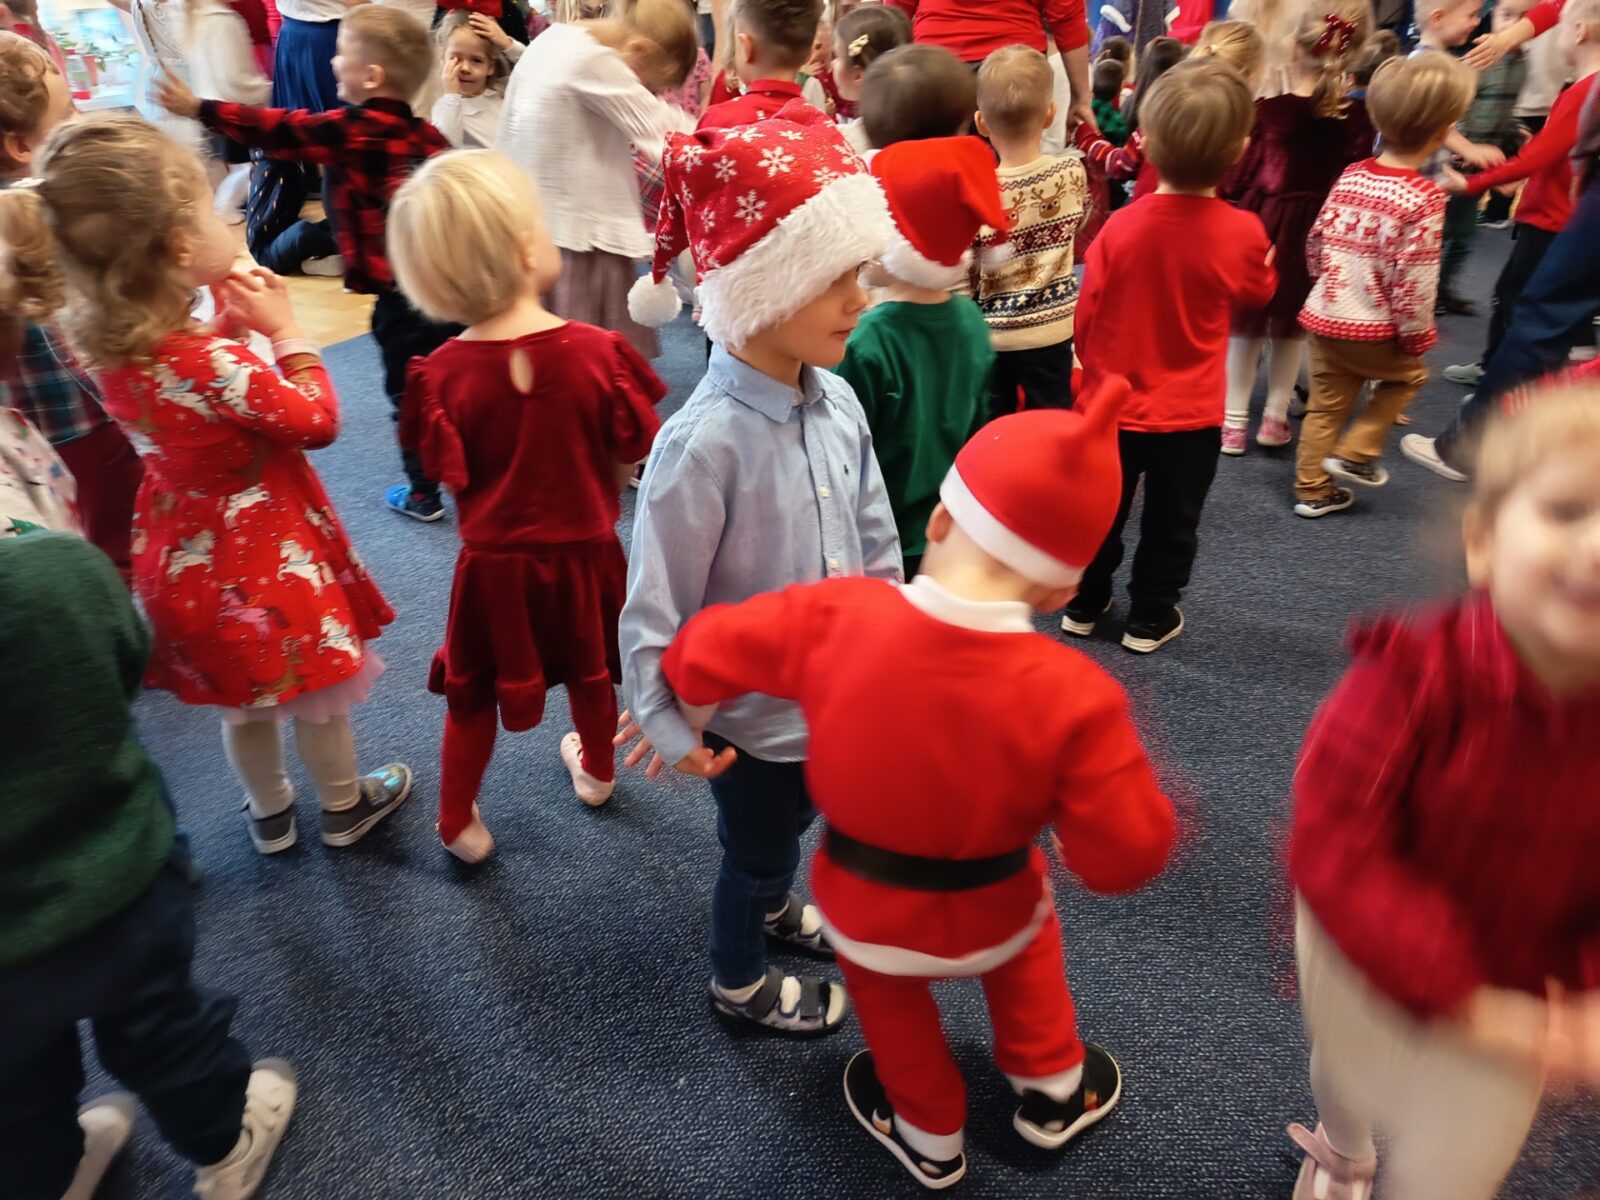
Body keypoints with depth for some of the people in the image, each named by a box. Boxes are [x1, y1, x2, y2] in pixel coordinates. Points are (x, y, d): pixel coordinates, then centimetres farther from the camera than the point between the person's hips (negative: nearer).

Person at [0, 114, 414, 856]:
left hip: (189, 551, 8)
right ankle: (344, 807, 38)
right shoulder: (206, 364, -32)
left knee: (244, 697, 26)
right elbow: (317, 420, -19)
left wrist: (231, 326, -2)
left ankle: (269, 814, 46)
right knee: (316, 691, 17)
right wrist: (283, 329, -12)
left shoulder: (107, 346, -8)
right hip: (265, 553, -7)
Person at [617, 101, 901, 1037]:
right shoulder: (706, 442, -32)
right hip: (752, 712, -6)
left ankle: (775, 908, 64)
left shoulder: (837, 400, -10)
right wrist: (671, 726, -15)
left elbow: (876, 537, 3)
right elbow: (656, 606, -23)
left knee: (794, 818, 32)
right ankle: (740, 984, 51)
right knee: (753, 846, 20)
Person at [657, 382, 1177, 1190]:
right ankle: (1052, 1093, 54)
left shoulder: (833, 617, -28)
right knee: (1027, 933, 37)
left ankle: (929, 1136, 56)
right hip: (992, 915, 0)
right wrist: (1116, 755, -3)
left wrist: (677, 709, 8)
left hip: (865, 910, 1)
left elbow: (702, 654, -15)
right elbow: (1125, 856, -22)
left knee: (884, 985, 35)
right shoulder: (1073, 696, -30)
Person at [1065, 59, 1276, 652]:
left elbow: (1087, 315, -8)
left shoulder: (1121, 227, -18)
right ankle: (1150, 618, 28)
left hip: (1112, 404, 1)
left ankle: (1084, 604, 32)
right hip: (1191, 413, 0)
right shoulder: (1242, 233, -16)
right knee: (1171, 522, 17)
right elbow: (1258, 292, 5)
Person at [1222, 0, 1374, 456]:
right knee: (1291, 330, 18)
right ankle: (1275, 417, 26)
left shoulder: (1266, 111, -14)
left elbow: (1237, 179, -9)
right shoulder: (1357, 118, -6)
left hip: (1260, 226, -2)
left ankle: (1234, 420, 14)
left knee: (1246, 328, 10)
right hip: (1317, 234, 3)